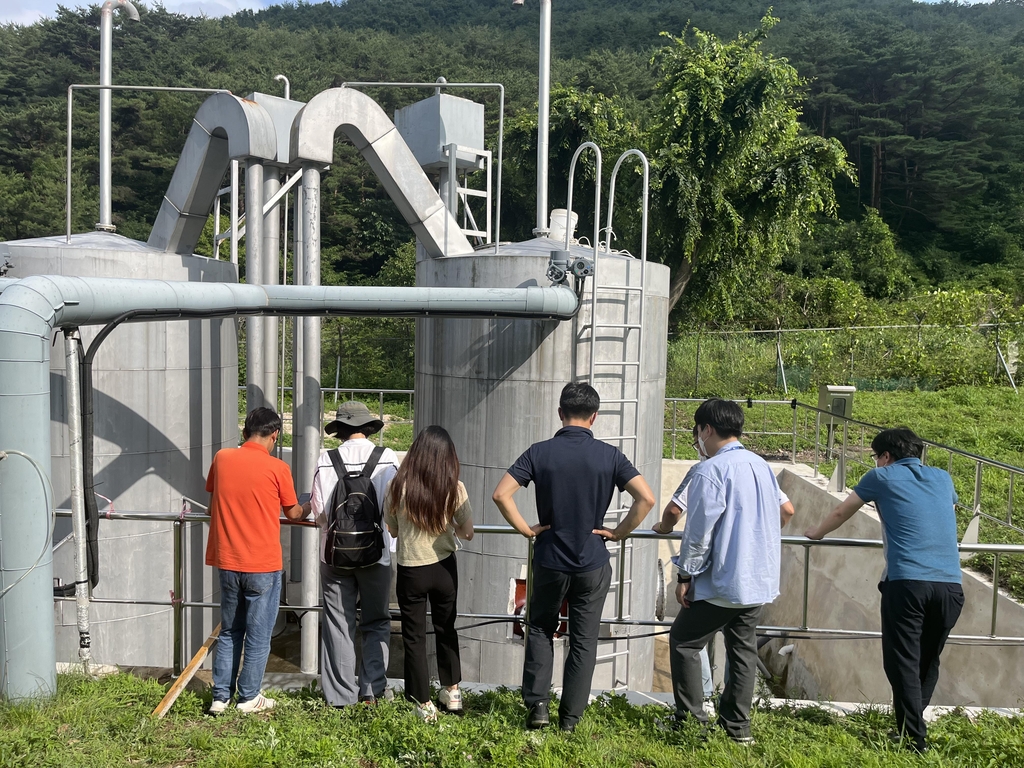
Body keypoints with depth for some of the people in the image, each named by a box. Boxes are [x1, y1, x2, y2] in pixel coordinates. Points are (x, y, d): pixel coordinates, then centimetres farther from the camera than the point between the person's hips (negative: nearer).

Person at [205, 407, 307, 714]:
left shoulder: (221, 458, -1)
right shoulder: (277, 468, -11)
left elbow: (213, 499, 14)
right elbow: (293, 513, 2)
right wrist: (308, 509, 23)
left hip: (228, 562, 4)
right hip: (263, 565, -4)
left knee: (229, 632, 18)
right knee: (258, 636, 9)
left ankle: (220, 697, 22)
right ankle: (249, 698, 19)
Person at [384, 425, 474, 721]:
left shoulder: (398, 486, -16)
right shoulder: (455, 489, -15)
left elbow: (392, 529, -3)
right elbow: (467, 532, -5)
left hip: (410, 571, -2)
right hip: (444, 568, 2)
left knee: (414, 636, 14)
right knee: (446, 630, 23)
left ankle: (423, 704, 22)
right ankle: (452, 691, 36)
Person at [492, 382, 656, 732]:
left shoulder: (540, 452, -8)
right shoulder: (609, 455, -7)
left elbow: (501, 494, -15)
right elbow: (646, 498, -13)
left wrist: (525, 529, -3)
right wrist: (618, 532, -2)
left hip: (549, 560, 0)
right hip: (592, 562, 0)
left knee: (541, 630, 20)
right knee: (584, 640, 12)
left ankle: (537, 703, 16)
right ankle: (570, 717, 20)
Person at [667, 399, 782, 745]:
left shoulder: (711, 470, -17)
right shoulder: (763, 466, 8)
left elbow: (699, 531, -17)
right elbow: (781, 513, 16)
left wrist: (685, 576, -8)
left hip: (723, 583, -8)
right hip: (761, 580, 8)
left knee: (684, 642, 7)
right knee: (743, 649, 16)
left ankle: (692, 720, 10)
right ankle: (738, 726, 23)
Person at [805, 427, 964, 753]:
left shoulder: (882, 477, 9)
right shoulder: (943, 478, 20)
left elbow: (841, 512, 21)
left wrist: (816, 532, 39)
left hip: (907, 582, -4)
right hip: (950, 585, 5)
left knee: (903, 663, 2)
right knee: (928, 661, 18)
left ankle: (914, 740, 2)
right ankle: (912, 722, 26)